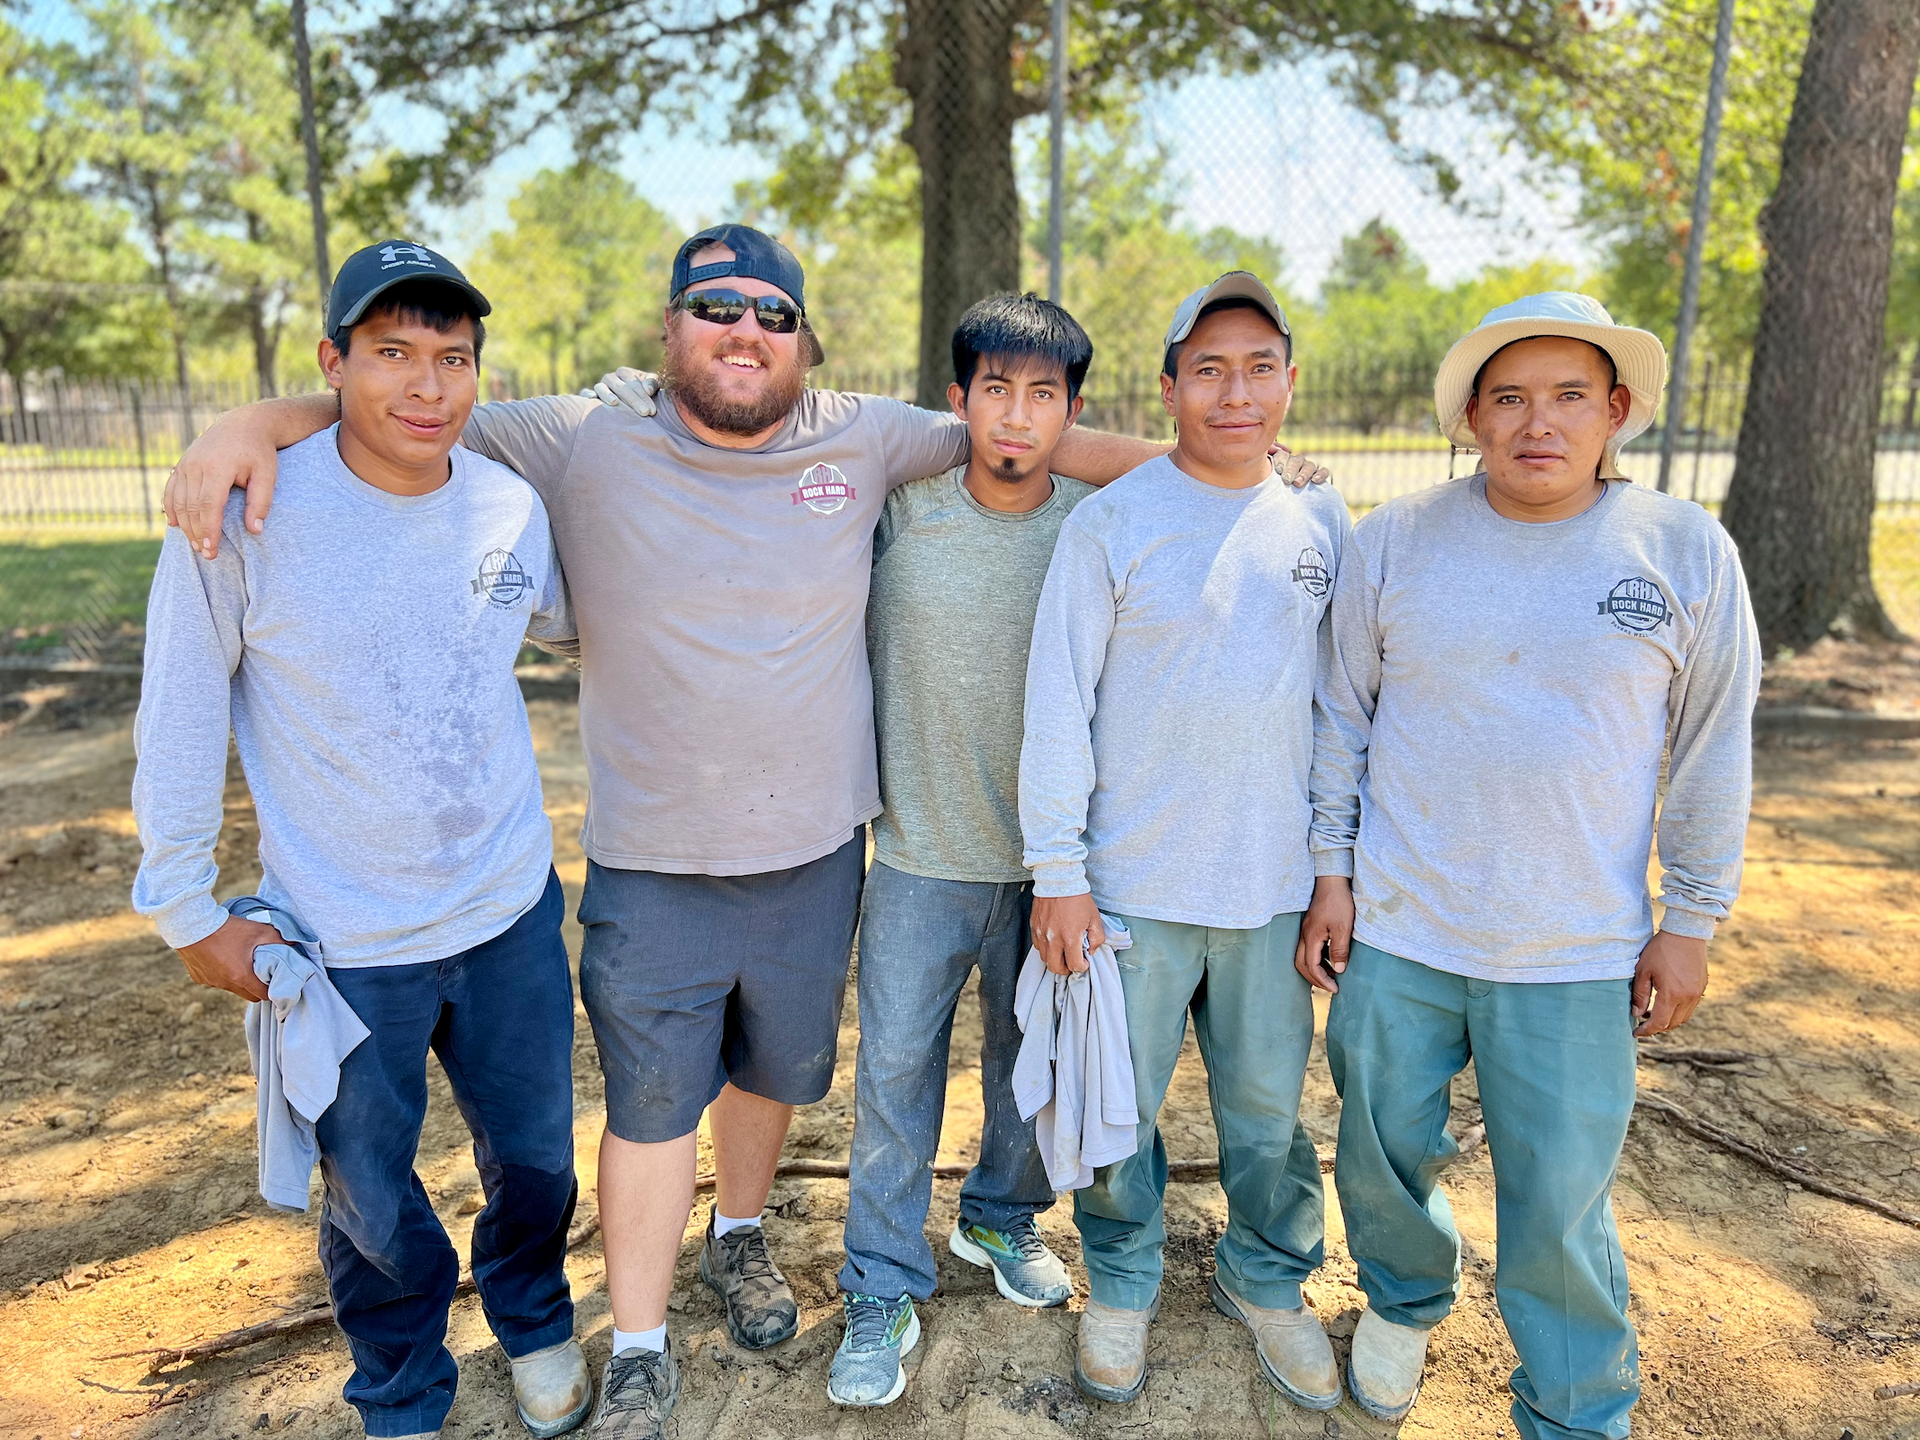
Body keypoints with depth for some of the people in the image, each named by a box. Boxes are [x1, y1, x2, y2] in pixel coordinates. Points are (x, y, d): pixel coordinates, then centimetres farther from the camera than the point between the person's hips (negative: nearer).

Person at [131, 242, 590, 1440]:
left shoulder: (513, 506, -6)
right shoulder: (245, 513, -16)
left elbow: (572, 622, 16)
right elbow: (181, 720, -6)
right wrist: (187, 908, -1)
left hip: (511, 910, 3)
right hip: (343, 939, -2)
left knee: (536, 1155, 21)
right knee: (371, 1196, 17)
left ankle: (535, 1320, 52)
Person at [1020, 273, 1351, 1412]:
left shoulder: (1322, 526, 4)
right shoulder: (1111, 522, -8)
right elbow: (1057, 707, -7)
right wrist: (1059, 872, -9)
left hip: (1277, 887, 3)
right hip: (1135, 882, -3)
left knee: (1269, 1106, 16)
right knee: (1120, 1104, 12)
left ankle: (1269, 1280, 41)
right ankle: (1124, 1285, 37)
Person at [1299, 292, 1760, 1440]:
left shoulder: (1687, 550, -3)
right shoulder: (1397, 538, -2)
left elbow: (1714, 753, 3)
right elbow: (1345, 716, 5)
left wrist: (1689, 923, 3)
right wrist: (1331, 872, 3)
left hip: (1579, 956, -1)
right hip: (1395, 930, 2)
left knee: (1560, 1208, 6)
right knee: (1385, 1152, 16)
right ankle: (1407, 1301, 48)